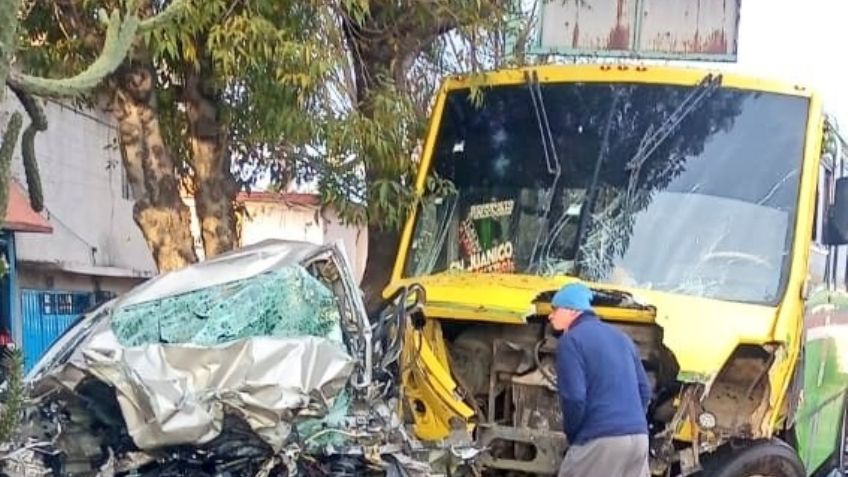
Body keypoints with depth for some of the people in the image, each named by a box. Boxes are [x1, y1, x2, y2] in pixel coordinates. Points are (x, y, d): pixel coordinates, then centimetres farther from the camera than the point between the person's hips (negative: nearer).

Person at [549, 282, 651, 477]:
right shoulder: (620, 336, 20)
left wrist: (572, 435, 1)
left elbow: (574, 398, -14)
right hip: (638, 437, 8)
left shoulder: (570, 340, -5)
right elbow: (644, 390, 19)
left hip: (600, 441, -7)